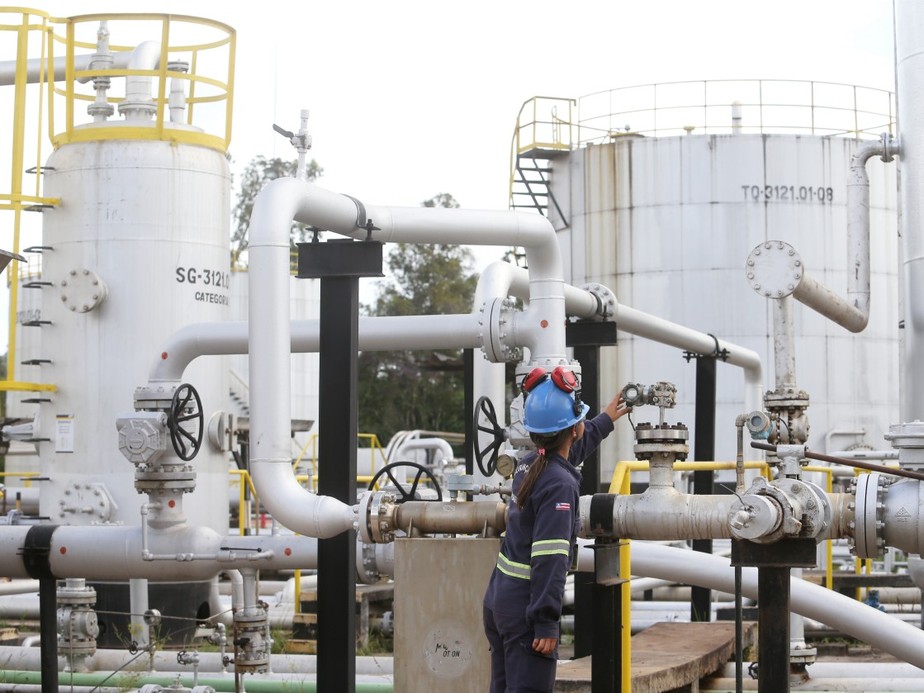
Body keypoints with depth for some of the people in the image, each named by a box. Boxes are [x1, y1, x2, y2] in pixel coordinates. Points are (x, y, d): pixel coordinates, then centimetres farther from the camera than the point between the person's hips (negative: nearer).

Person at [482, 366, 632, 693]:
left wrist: (605, 421, 51)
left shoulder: (529, 465, 9)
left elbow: (571, 447, 34)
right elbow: (549, 559, -24)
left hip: (499, 598, 9)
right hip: (524, 608, -9)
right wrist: (546, 623, -24)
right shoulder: (559, 485, -18)